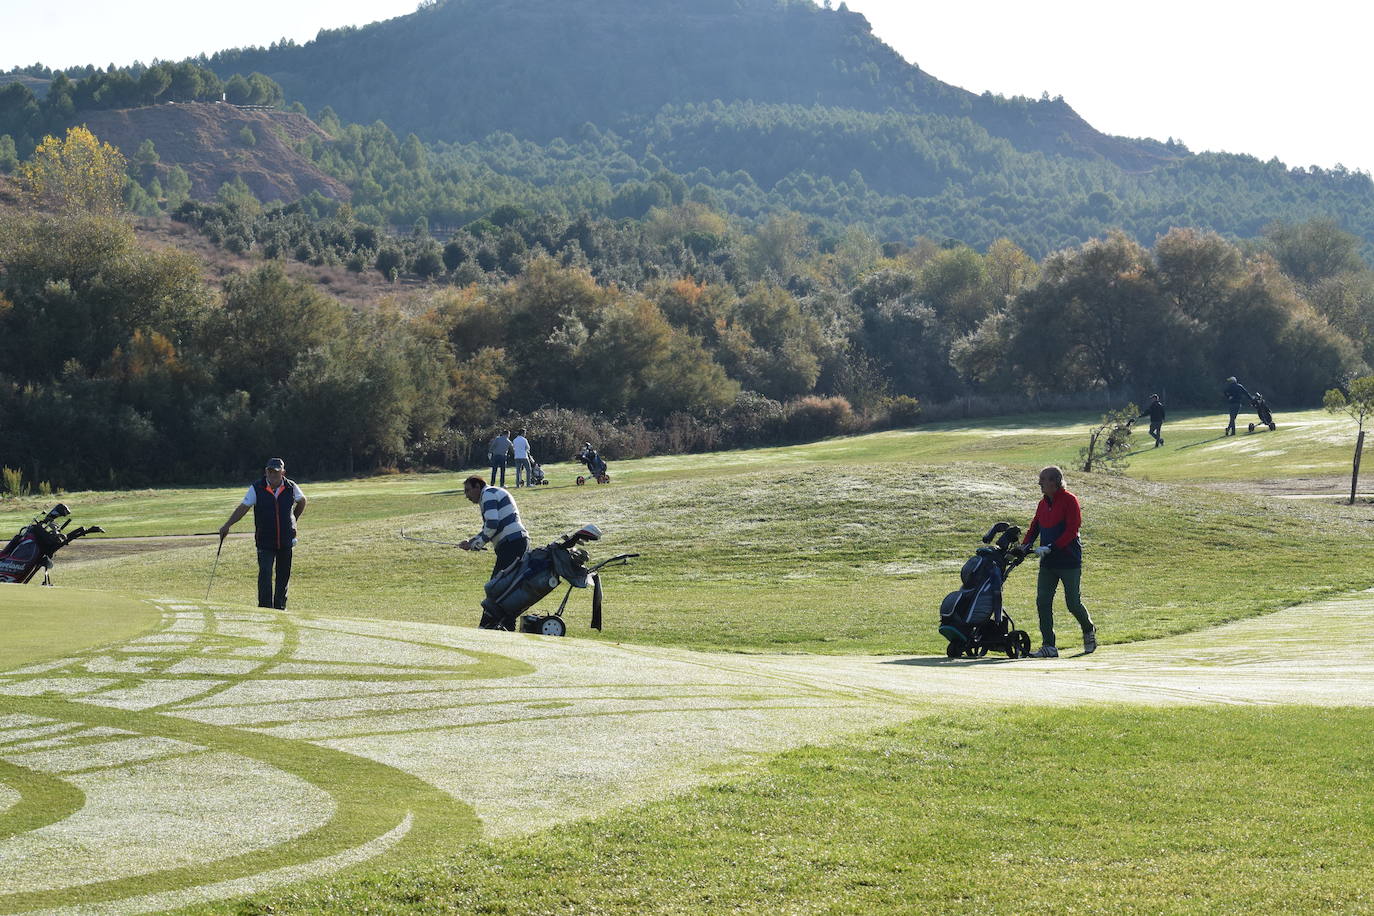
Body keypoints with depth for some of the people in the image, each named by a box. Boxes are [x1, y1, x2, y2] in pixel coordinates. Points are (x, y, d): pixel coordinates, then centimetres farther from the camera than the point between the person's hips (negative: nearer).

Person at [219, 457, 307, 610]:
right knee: (265, 573, -14)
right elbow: (243, 508, -7)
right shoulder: (257, 488, -5)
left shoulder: (291, 487, 0)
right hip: (265, 540, -2)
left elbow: (301, 501, 20)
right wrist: (227, 525, -15)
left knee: (284, 574, 8)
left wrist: (294, 519, 20)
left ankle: (280, 607, 21)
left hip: (286, 540, 2)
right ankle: (265, 607, -12)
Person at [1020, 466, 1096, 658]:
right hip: (1048, 563, 7)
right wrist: (1024, 546, -2)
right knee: (1042, 602, -4)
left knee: (1073, 603, 2)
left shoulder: (1069, 501, -11)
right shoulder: (1043, 503, 12)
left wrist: (1050, 547, -24)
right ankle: (1048, 646, -1)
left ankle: (1089, 631, 31)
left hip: (1069, 562, -7)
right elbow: (1034, 527, 15)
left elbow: (1071, 530, -18)